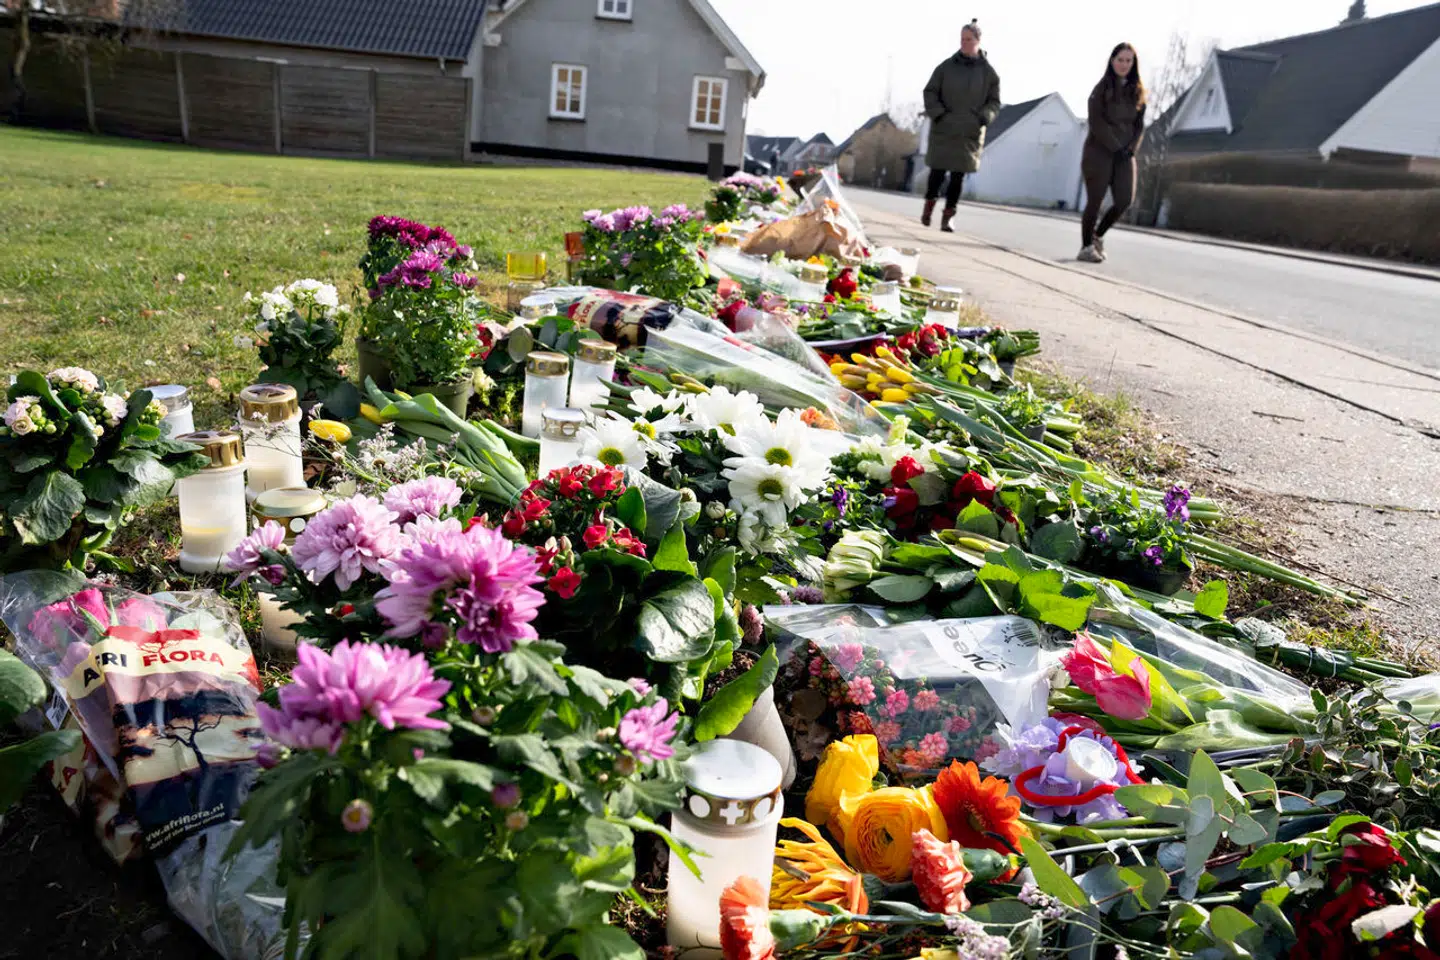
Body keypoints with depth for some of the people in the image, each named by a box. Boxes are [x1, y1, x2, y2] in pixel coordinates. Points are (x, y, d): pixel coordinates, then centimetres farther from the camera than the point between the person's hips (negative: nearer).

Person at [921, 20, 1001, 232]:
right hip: (943, 129, 0)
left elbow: (994, 102, 9)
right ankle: (929, 205, 26)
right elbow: (930, 92, 7)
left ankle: (948, 216, 5)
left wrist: (983, 118, -10)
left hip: (970, 133, 0)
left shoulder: (988, 72, 3)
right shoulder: (946, 66, 3)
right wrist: (938, 114, -9)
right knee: (937, 170, 2)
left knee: (958, 175, -1)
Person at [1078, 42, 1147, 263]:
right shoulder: (1102, 88, -2)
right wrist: (1115, 147, -14)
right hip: (1099, 151, -4)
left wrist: (1131, 148, -6)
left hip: (1124, 154, 4)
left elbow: (1139, 125, 10)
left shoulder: (1138, 92, 11)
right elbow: (1096, 123, -9)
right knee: (1095, 200, -5)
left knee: (1125, 200, -6)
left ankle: (1098, 235, 16)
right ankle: (1086, 247, 4)